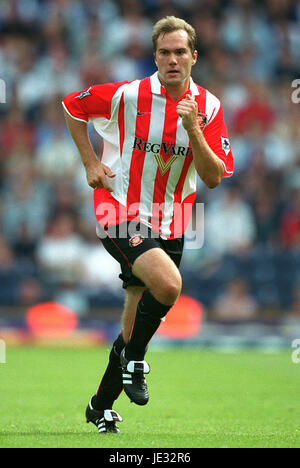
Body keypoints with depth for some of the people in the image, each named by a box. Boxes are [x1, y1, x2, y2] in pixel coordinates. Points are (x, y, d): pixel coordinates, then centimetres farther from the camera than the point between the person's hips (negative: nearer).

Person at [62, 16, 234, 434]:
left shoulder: (208, 107, -2)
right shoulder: (126, 96, -10)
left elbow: (214, 177, -7)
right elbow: (71, 106, 7)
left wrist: (193, 129, -20)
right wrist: (90, 162, 0)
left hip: (169, 224, 4)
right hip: (122, 214, -4)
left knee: (136, 329, 9)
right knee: (168, 283, -30)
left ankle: (102, 406, 29)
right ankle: (134, 358, -4)